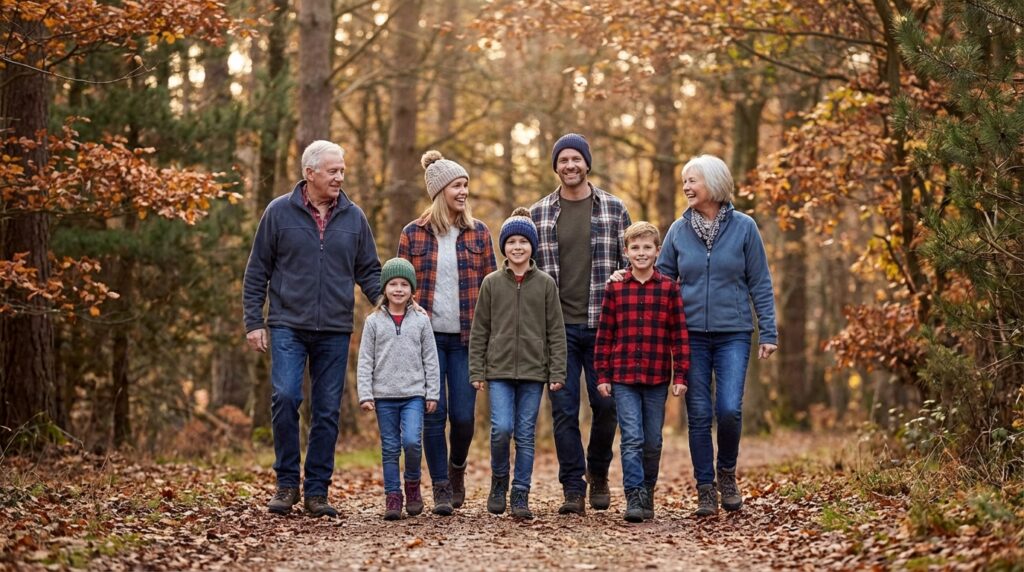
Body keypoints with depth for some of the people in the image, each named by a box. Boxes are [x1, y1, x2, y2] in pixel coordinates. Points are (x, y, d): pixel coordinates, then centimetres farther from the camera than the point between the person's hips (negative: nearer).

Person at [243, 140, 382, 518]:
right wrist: (254, 321, 0)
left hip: (335, 331, 2)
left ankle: (317, 490, 13)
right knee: (285, 397, -15)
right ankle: (287, 483, 0)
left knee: (328, 411, 4)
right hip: (288, 326, -2)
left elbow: (369, 272, 13)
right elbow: (257, 271, 5)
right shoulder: (279, 213, 1)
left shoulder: (354, 218, 8)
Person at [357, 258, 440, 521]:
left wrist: (432, 393, 3)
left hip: (414, 394, -1)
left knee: (412, 441, -16)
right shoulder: (374, 321, 4)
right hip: (384, 395, 1)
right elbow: (365, 361, 3)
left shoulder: (421, 321, 5)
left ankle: (413, 484, 8)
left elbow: (430, 360, 7)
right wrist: (365, 395, -4)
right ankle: (393, 496, 10)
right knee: (390, 448, 3)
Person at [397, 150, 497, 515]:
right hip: (427, 336, -1)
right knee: (433, 415, -2)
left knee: (463, 415, -1)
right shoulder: (413, 234, 3)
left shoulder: (478, 233, 7)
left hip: (466, 337, 1)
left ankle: (457, 467, 27)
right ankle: (441, 488, 8)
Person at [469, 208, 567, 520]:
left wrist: (557, 373, -3)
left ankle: (520, 495, 10)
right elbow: (479, 331, 6)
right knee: (502, 429, -13)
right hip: (499, 370, 0)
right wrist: (476, 372, 1)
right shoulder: (492, 283, 5)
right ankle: (499, 483, 10)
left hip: (533, 371, 0)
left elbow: (556, 332, 4)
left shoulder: (546, 284, 4)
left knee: (526, 435, 3)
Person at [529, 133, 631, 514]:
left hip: (603, 324, 0)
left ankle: (598, 472, 27)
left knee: (606, 403, 3)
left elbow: (630, 262, 8)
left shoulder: (614, 209, 5)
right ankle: (573, 489, 6)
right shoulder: (538, 214, 6)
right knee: (564, 409, -1)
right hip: (557, 326, 0)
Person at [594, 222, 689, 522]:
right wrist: (602, 375, 1)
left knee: (653, 442, 8)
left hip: (657, 377, 1)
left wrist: (680, 376, -2)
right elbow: (604, 335, 5)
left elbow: (680, 334, 2)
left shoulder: (669, 288, 2)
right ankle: (634, 497, -9)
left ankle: (647, 493, 23)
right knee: (632, 438, -9)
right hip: (623, 377, -1)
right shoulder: (616, 288, 3)